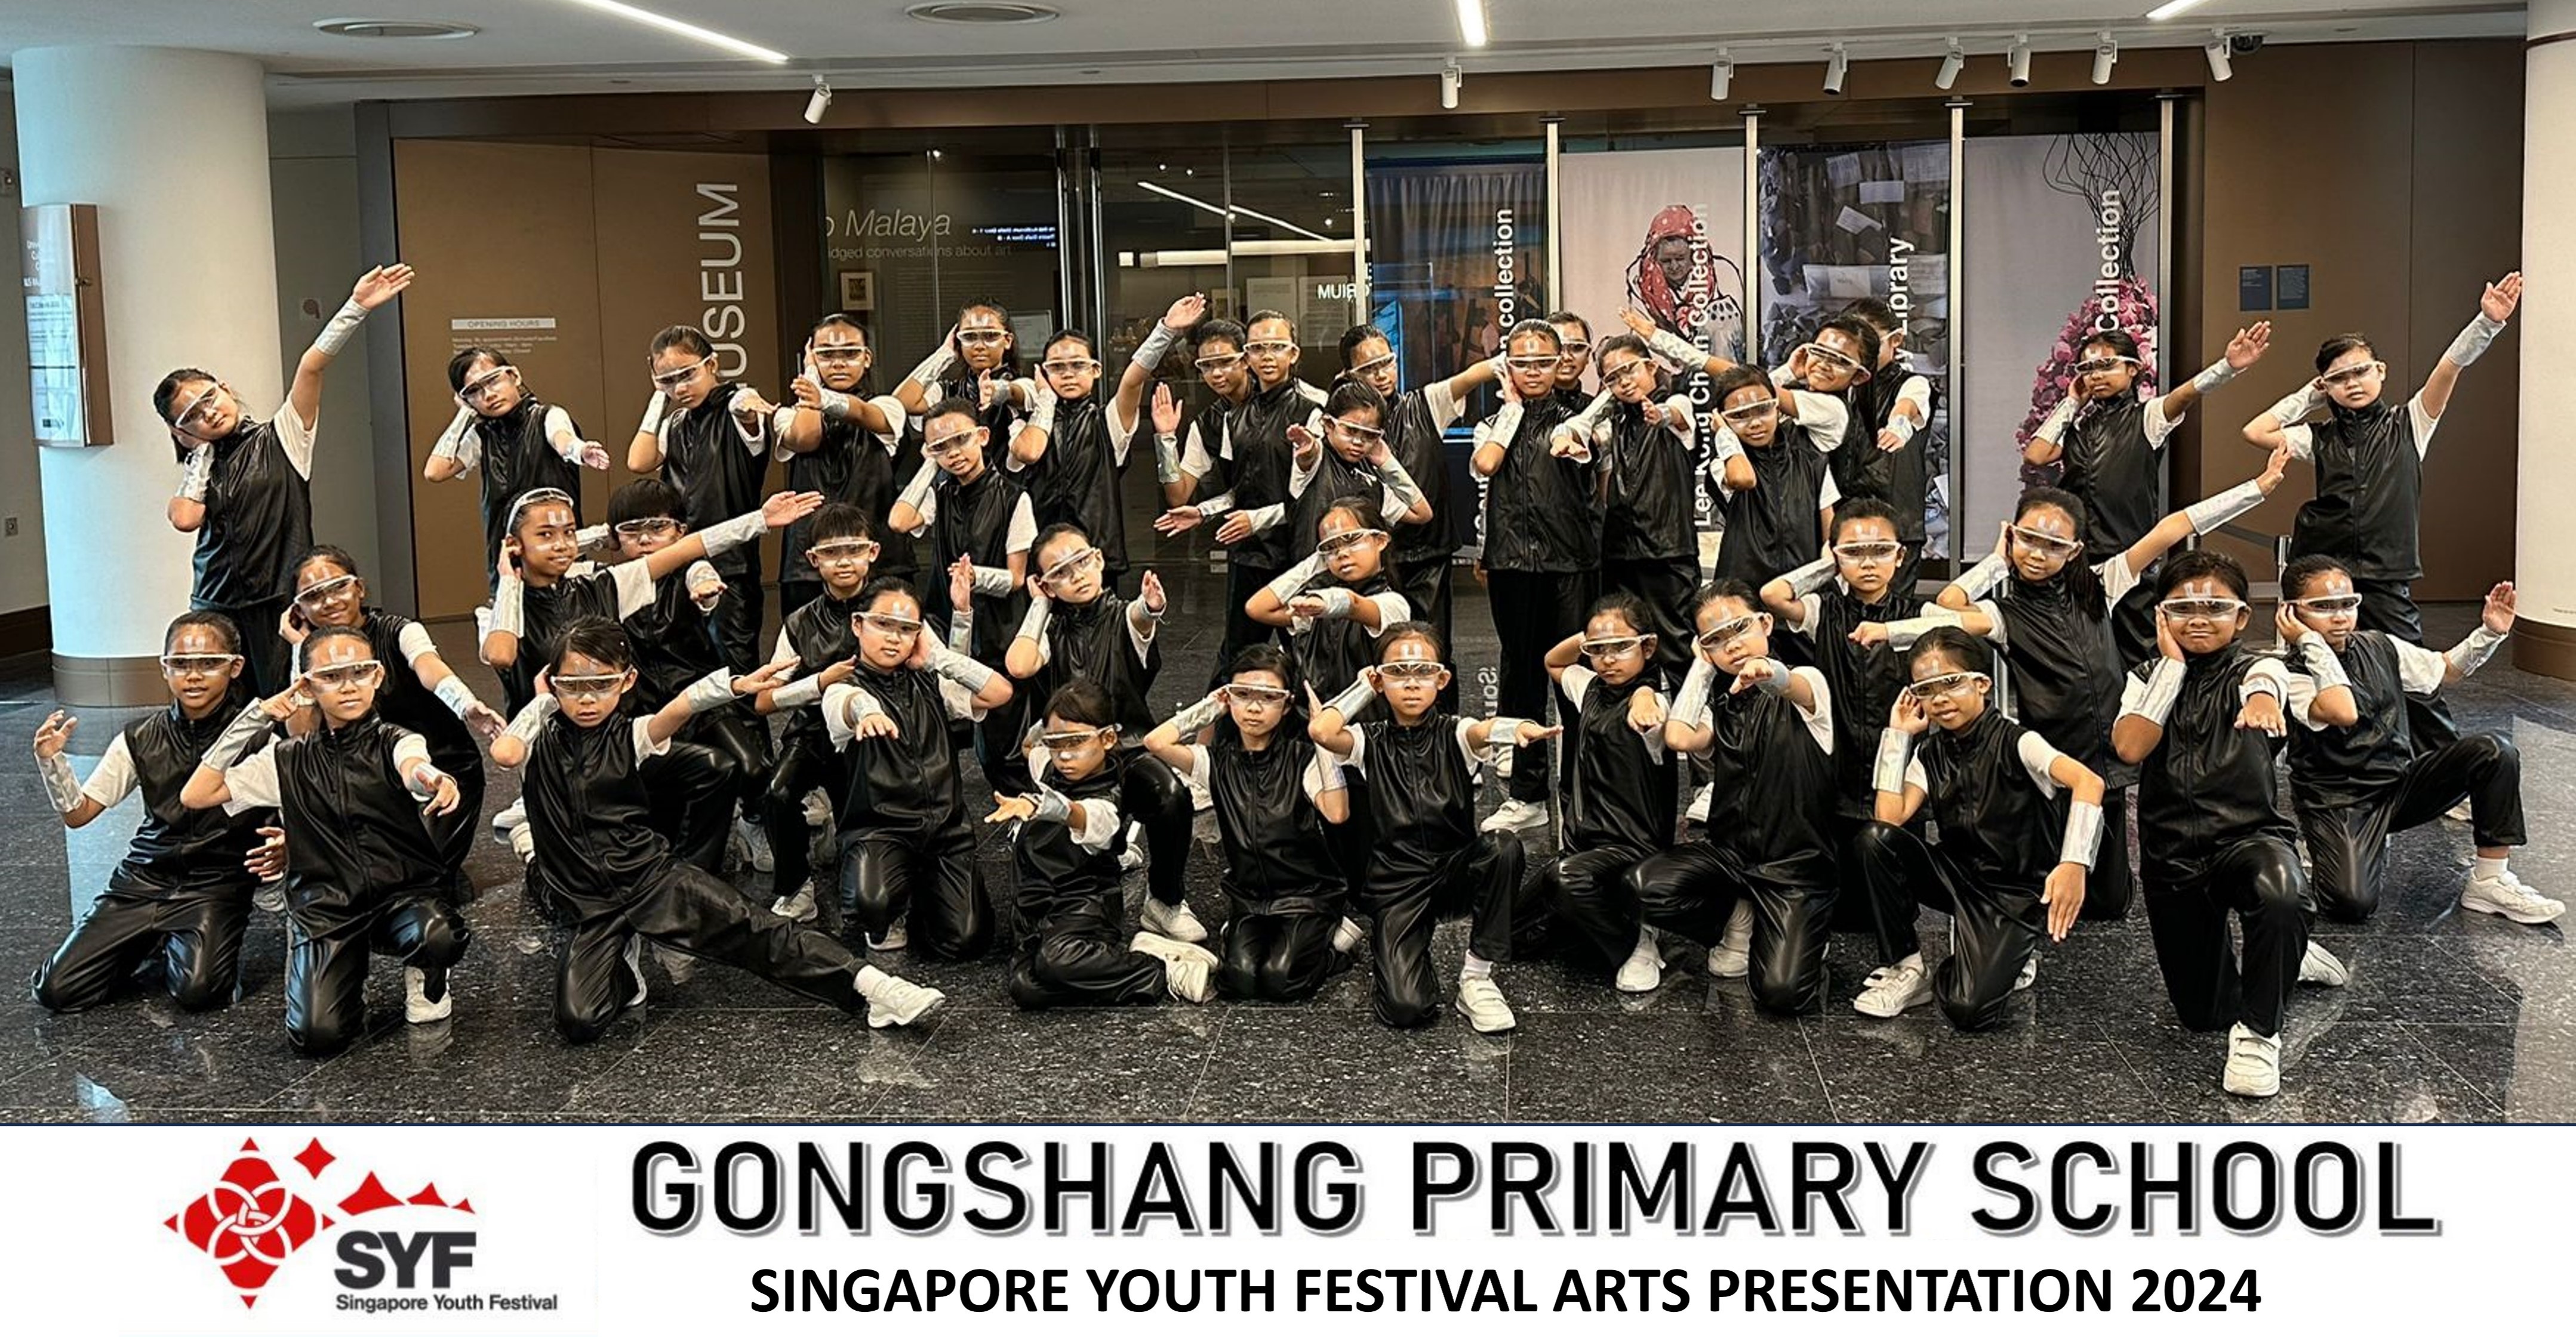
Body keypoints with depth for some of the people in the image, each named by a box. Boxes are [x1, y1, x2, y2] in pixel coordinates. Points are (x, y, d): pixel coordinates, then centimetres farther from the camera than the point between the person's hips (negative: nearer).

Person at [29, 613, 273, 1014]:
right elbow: (77, 813, 8)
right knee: (56, 990, -8)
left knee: (196, 988, -28)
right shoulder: (141, 739, 3)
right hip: (145, 878, 3)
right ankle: (152, 943, 19)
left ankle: (178, 949, 8)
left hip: (217, 886, -3)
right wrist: (52, 761, -11)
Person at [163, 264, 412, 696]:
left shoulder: (279, 440, 5)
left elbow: (311, 368, -7)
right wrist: (199, 454, 7)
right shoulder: (198, 465, 15)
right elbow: (185, 519, -5)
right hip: (217, 611, 3)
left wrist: (355, 308, -16)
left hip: (281, 608, -3)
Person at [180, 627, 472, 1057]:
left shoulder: (395, 743, 0)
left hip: (403, 892, -1)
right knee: (317, 1036, -21)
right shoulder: (289, 760, 9)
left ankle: (424, 980, 2)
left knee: (441, 936, -37)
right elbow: (195, 796, 3)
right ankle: (348, 984, 16)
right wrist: (254, 717, 0)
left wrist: (431, 779, -53)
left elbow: (412, 769, -26)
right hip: (324, 905, 1)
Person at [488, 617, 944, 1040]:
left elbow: (679, 710, -17)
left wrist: (735, 686, -35)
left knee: (749, 929, -16)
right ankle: (625, 965, 14)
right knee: (579, 1023, -17)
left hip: (651, 874, 0)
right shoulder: (541, 743, 1)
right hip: (592, 906, 0)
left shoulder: (630, 736, 1)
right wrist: (542, 702, -3)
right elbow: (503, 753, -21)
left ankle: (868, 986, -16)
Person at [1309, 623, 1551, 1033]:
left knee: (1504, 848, -32)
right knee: (1407, 1009, -24)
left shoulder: (1453, 735, 1)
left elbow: (1484, 730, -24)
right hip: (1394, 881, -2)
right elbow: (1321, 731, -21)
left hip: (1456, 869, 2)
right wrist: (1363, 688, -4)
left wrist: (1520, 727, -48)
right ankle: (1385, 950, 14)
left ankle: (1476, 976, -16)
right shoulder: (1371, 741, 1)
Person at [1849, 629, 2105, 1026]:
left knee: (1968, 1009, -26)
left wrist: (2075, 863, -45)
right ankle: (1906, 968, -7)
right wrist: (1898, 736, -10)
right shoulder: (1930, 753, 3)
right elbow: (1890, 820, -11)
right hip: (1958, 877, 5)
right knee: (1874, 840, -22)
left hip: (2017, 891, -5)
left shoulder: (2014, 743, -13)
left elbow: (2089, 782, -31)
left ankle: (2009, 962, 10)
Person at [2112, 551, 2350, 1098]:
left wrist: (2261, 701, -56)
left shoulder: (2254, 668, -3)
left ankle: (2259, 1031, -17)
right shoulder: (2150, 678, 6)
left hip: (2249, 835, -3)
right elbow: (2130, 747, -15)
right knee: (2203, 1014, 9)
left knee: (2279, 895, -41)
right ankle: (2285, 962, 42)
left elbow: (2266, 683, -31)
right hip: (2171, 856, 3)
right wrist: (2172, 664, -9)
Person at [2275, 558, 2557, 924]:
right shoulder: (2293, 672, -15)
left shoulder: (2379, 647, 6)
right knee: (2353, 902, -32)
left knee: (2494, 752, -14)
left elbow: (2445, 670, 21)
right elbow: (2343, 713, -34)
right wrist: (2311, 643, -27)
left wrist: (2489, 634, 4)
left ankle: (2489, 881, -4)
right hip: (2337, 804, -7)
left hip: (2400, 782, 7)